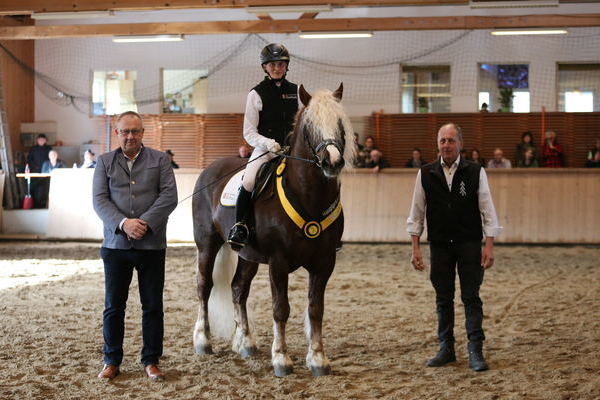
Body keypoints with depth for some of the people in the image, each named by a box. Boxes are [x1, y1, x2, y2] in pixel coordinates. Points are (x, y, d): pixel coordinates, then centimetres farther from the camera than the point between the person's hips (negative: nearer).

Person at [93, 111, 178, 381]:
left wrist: (145, 222, -16)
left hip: (152, 244, -1)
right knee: (113, 306, 7)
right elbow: (100, 200, -2)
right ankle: (112, 361, 18)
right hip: (116, 244, 1)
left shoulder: (160, 160, 6)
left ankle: (151, 361, 16)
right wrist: (123, 223, -17)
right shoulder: (105, 162, 8)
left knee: (153, 306, 5)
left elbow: (169, 196, -4)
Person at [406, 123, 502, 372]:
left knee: (471, 297, -2)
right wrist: (415, 247, 1)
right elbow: (417, 212, 6)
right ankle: (446, 349, 17)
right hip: (439, 245, 2)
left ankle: (475, 352, 1)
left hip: (469, 244, -2)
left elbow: (487, 210, -2)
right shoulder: (426, 174, 2)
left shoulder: (475, 172, -2)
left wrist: (489, 246, -8)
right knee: (443, 298, 8)